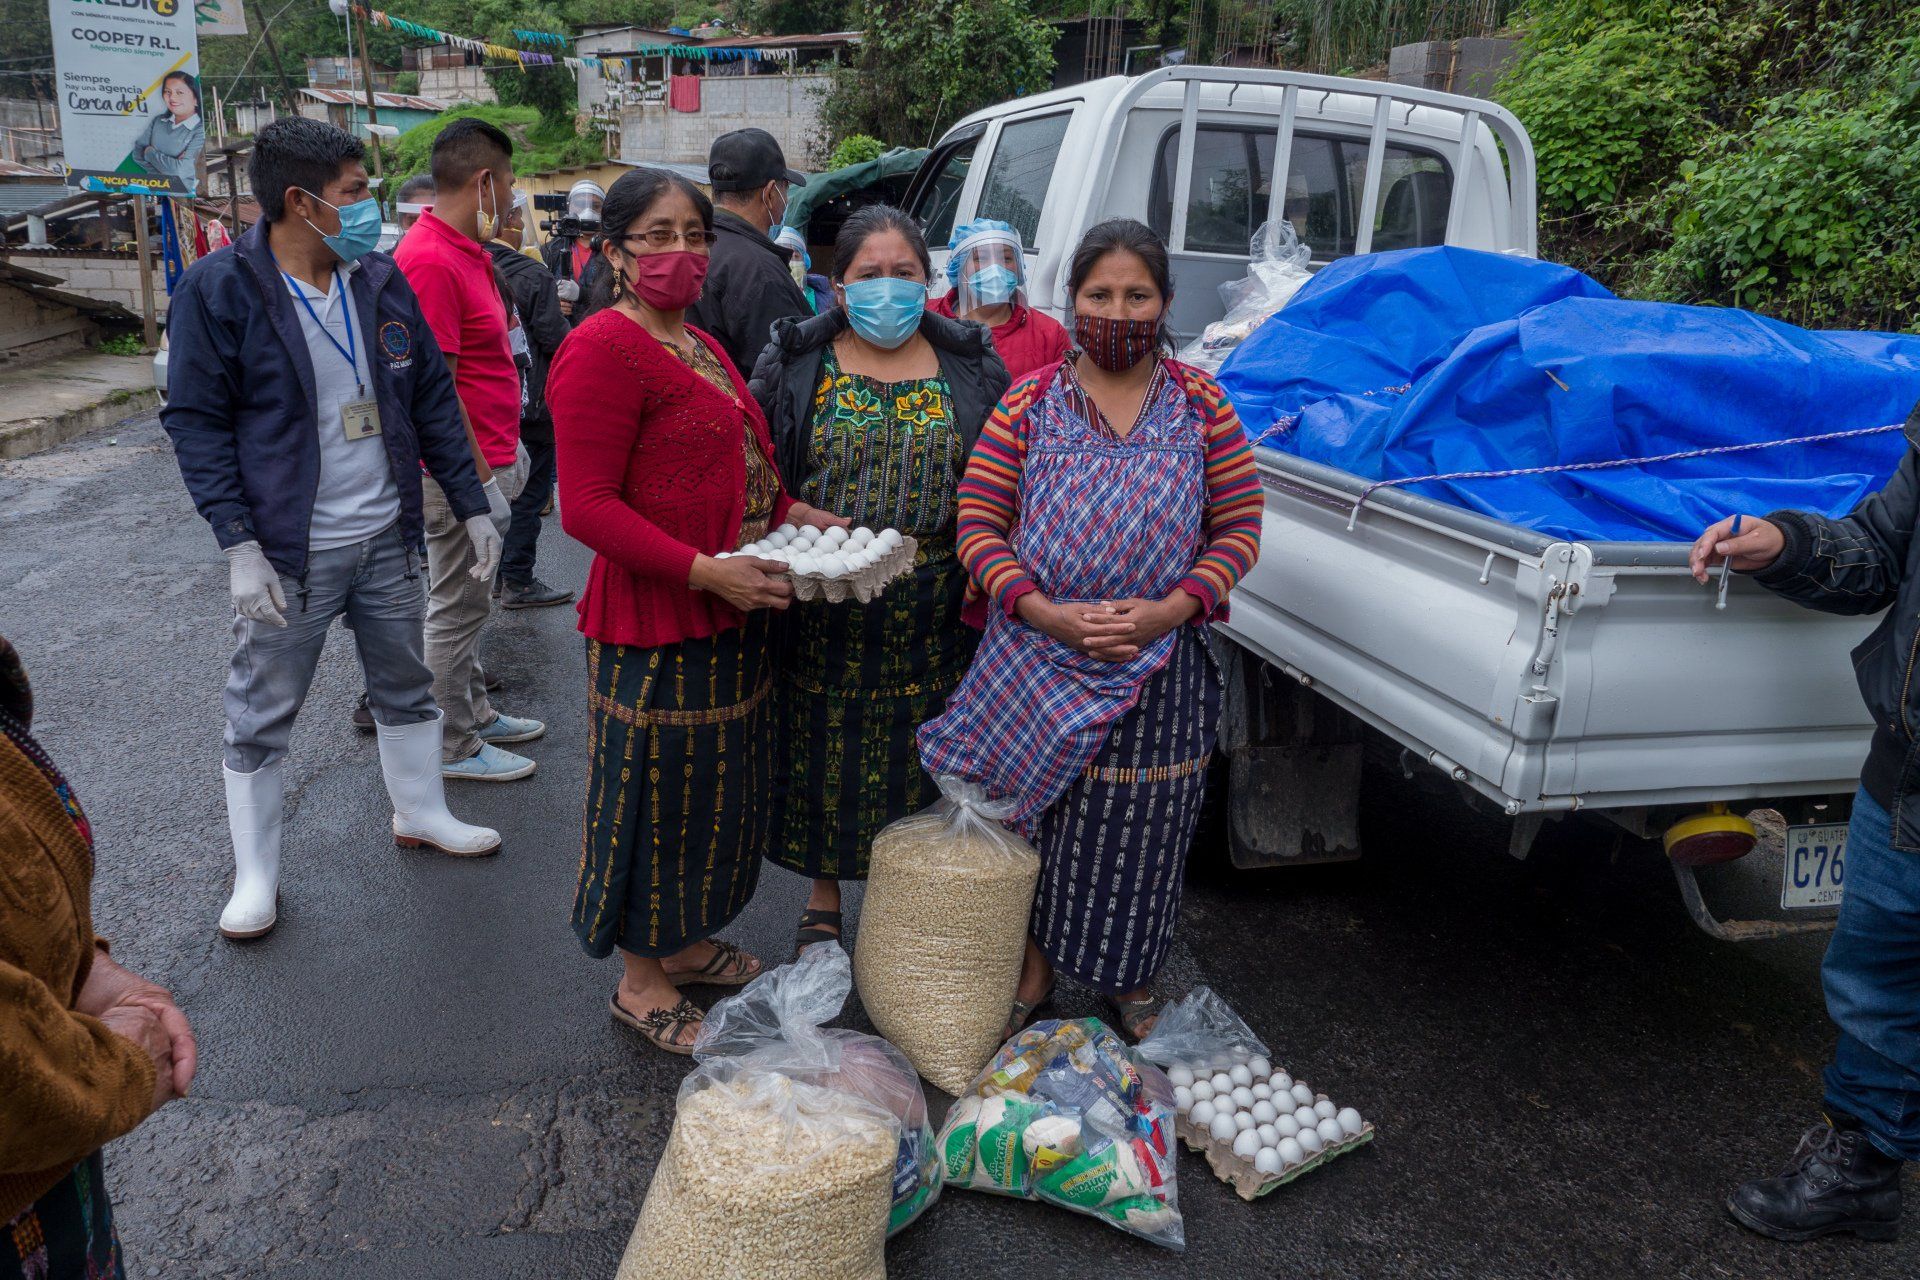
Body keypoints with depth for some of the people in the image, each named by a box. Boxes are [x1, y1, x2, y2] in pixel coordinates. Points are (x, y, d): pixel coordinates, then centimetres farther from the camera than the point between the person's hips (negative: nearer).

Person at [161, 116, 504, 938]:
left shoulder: (380, 280, 4)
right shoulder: (218, 292, -11)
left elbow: (432, 400, 8)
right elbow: (198, 424, -11)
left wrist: (472, 507, 4)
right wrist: (240, 546, -18)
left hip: (387, 538, 5)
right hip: (289, 554, -5)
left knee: (407, 685, 18)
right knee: (262, 715, 7)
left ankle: (420, 814, 40)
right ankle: (255, 876, 23)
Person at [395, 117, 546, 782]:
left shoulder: (466, 252, 12)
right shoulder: (431, 260, -21)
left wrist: (505, 451, 23)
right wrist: (482, 482, -21)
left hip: (486, 459, 10)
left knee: (468, 601, 20)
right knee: (456, 608, 1)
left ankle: (475, 713, 34)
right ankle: (454, 747, 13)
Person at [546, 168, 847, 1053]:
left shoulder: (699, 346, 16)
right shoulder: (603, 350, -15)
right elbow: (586, 506, -21)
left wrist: (793, 513, 9)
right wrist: (705, 570, -27)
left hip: (726, 613, 10)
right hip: (654, 619, -9)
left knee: (715, 787, 20)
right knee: (656, 794, 4)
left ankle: (687, 941, 39)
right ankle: (641, 980, 24)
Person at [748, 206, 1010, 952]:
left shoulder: (970, 366, 5)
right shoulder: (797, 361, 2)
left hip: (931, 623, 1)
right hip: (823, 614, 0)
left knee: (914, 761, 9)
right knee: (825, 752, 9)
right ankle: (824, 899, 29)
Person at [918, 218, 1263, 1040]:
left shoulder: (1200, 405, 2)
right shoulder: (1029, 403, 0)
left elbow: (1240, 527, 1)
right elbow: (978, 524, -3)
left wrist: (1169, 609, -14)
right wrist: (1044, 612, -17)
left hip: (1160, 665, 0)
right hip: (1035, 660, 0)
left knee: (1139, 826, 10)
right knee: (1034, 814, 11)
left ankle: (1130, 981, 34)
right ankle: (1034, 965, 34)